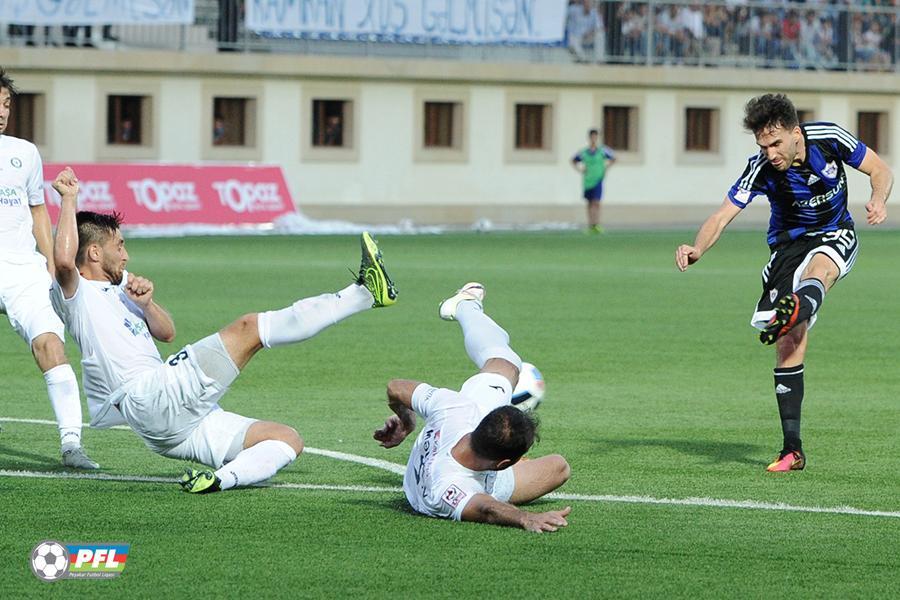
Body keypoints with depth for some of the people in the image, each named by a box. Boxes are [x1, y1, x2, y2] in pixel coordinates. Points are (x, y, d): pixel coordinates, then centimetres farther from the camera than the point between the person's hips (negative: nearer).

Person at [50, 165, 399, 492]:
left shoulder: (117, 286, 30)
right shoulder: (76, 294, 0)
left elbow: (166, 333, 27)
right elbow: (64, 261, -25)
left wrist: (145, 302, 7)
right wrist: (68, 200, -15)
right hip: (150, 399, -10)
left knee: (287, 441, 1)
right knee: (248, 329, -17)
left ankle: (218, 479, -26)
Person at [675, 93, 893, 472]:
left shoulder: (829, 139, -16)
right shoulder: (761, 169, -19)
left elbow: (880, 170, -3)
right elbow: (722, 216, -25)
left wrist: (878, 201, -25)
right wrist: (698, 249, -45)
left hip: (835, 235, 0)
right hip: (789, 242, 0)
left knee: (819, 268, -40)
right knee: (790, 344, -11)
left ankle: (792, 313, -73)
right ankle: (792, 449, -8)